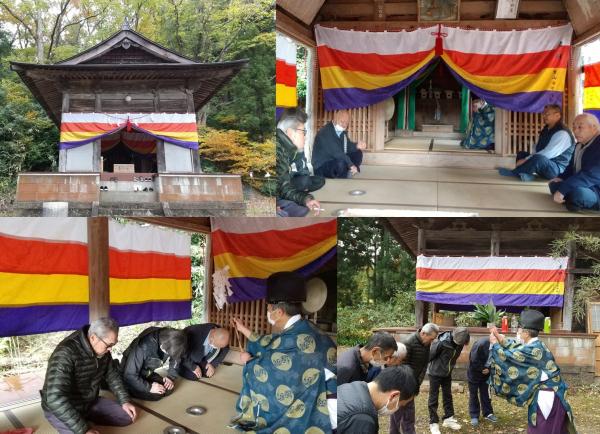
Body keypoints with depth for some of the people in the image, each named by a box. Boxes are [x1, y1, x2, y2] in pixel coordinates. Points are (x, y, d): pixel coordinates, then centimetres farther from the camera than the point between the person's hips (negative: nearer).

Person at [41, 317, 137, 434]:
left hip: (90, 402, 7)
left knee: (128, 417, 2)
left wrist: (125, 401, -1)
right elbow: (56, 399, -38)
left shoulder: (103, 350, -7)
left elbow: (112, 376, 10)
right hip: (60, 410, -7)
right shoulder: (65, 354, -32)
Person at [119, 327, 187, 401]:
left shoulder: (171, 342, -19)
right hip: (130, 378, -6)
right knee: (156, 395, -21)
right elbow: (129, 375, -30)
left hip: (148, 374, 6)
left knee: (169, 388, -9)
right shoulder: (144, 347, -37)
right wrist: (149, 387, -30)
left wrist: (171, 377, -10)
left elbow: (175, 360, 4)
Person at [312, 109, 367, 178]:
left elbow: (347, 146, 7)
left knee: (357, 154, 4)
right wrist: (351, 165, -33)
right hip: (321, 168, -9)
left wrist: (357, 146, -16)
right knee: (341, 163, -34)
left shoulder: (342, 131, 3)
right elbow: (336, 152, -31)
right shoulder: (325, 132, -24)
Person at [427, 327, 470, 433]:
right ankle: (433, 423, 11)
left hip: (447, 373, 6)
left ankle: (448, 419, 28)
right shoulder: (442, 342, -32)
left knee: (448, 396, 15)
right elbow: (430, 355, -18)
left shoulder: (459, 343, -13)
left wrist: (450, 367, 9)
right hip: (435, 373, -6)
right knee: (433, 398, 3)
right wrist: (434, 366, -2)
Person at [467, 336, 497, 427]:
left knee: (485, 393, 13)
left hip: (485, 372, 5)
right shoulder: (480, 345, -32)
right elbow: (474, 361, -28)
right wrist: (482, 369, -18)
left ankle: (488, 413, 25)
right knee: (473, 394, 5)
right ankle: (474, 416, 12)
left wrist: (488, 369, -14)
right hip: (474, 373, -5)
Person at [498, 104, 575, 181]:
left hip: (557, 169, -10)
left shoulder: (562, 133, -17)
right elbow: (537, 150, 16)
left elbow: (547, 154, -25)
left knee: (539, 158, -37)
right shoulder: (546, 130, 13)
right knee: (521, 154, 12)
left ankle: (514, 173, -18)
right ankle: (527, 174, -17)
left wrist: (526, 160, -24)